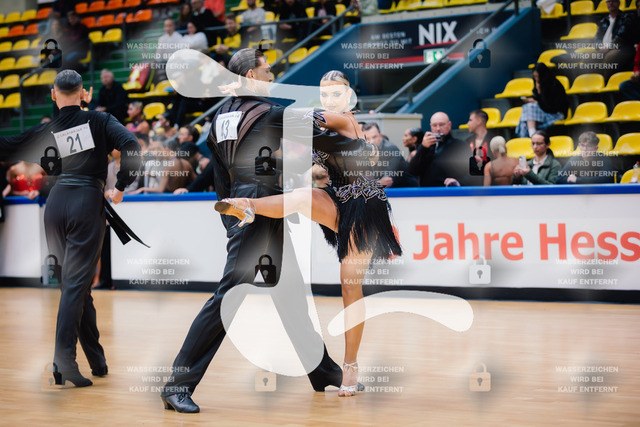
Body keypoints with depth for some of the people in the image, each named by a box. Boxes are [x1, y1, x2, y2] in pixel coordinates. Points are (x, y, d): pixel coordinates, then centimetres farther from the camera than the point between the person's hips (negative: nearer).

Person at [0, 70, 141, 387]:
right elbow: (131, 146, -11)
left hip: (56, 203, 3)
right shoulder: (99, 121, 3)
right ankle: (63, 358, -19)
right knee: (76, 283, -6)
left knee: (73, 282, 13)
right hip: (87, 204, -3)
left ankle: (97, 361, 18)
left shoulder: (46, 131, 6)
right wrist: (121, 187, -3)